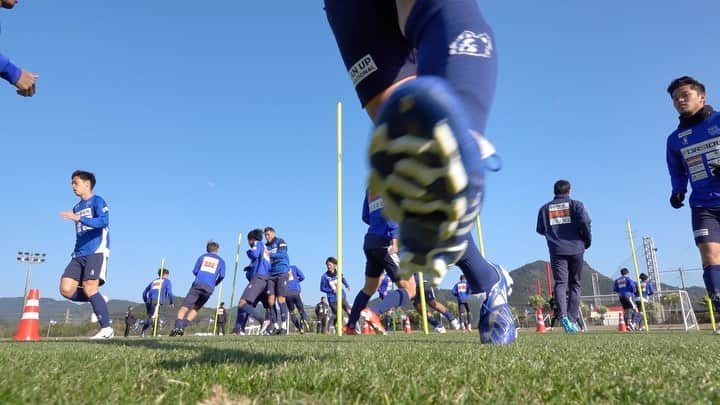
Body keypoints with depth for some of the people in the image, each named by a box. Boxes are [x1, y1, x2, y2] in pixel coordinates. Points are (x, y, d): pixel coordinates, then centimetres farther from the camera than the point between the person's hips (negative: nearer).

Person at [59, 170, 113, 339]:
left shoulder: (97, 201, 0)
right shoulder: (76, 208, 23)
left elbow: (104, 221, -19)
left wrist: (78, 218, -26)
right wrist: (76, 251, 22)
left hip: (97, 252, -7)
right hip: (79, 255, 7)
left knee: (89, 287, -20)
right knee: (66, 289, -10)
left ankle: (107, 329, -13)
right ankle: (98, 301, 12)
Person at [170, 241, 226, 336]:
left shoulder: (202, 257, 19)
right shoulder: (221, 261, 18)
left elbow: (194, 271, 12)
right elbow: (222, 276, 6)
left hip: (197, 284, 0)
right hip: (209, 288, 1)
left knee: (184, 307, -3)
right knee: (195, 309, 13)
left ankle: (177, 326, -24)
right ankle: (183, 327, -2)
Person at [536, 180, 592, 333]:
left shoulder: (545, 208, 12)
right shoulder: (575, 204, 5)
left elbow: (540, 229, 11)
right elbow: (584, 221, -11)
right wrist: (587, 240, 3)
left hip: (556, 251, 1)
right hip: (575, 249, -1)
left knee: (560, 283, -6)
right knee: (574, 284, 9)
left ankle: (563, 316, -28)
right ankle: (572, 320, 4)